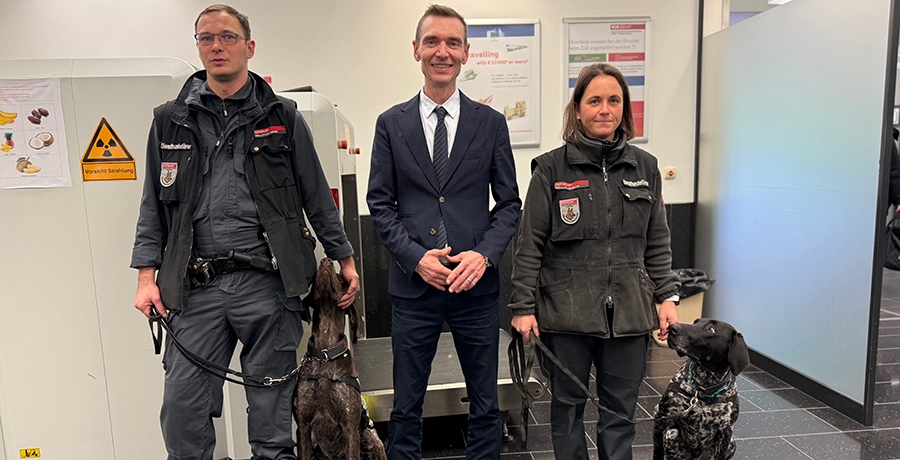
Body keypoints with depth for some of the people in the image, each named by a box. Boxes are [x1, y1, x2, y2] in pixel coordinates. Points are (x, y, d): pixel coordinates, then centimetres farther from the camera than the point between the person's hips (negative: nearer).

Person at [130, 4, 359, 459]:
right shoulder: (170, 121, 11)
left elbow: (317, 197, 9)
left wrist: (345, 259, 10)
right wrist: (147, 276, 5)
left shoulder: (282, 118, 6)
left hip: (268, 283, -1)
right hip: (196, 287, 2)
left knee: (272, 407, 7)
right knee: (182, 407, 4)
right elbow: (153, 205, 13)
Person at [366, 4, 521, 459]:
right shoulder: (391, 123, 4)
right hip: (413, 285, 0)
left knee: (485, 404, 14)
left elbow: (508, 203, 4)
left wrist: (484, 254, -12)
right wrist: (415, 257, -11)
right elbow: (380, 204, 2)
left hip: (477, 285, 1)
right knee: (406, 405, 13)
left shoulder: (491, 123, 4)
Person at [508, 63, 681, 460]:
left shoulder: (644, 167, 8)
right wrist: (523, 307, -6)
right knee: (567, 405, 12)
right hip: (566, 311, -2)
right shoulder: (551, 169, -3)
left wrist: (667, 297, 8)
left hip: (629, 312, 3)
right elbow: (530, 245, -3)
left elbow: (657, 242, 13)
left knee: (620, 411, 13)